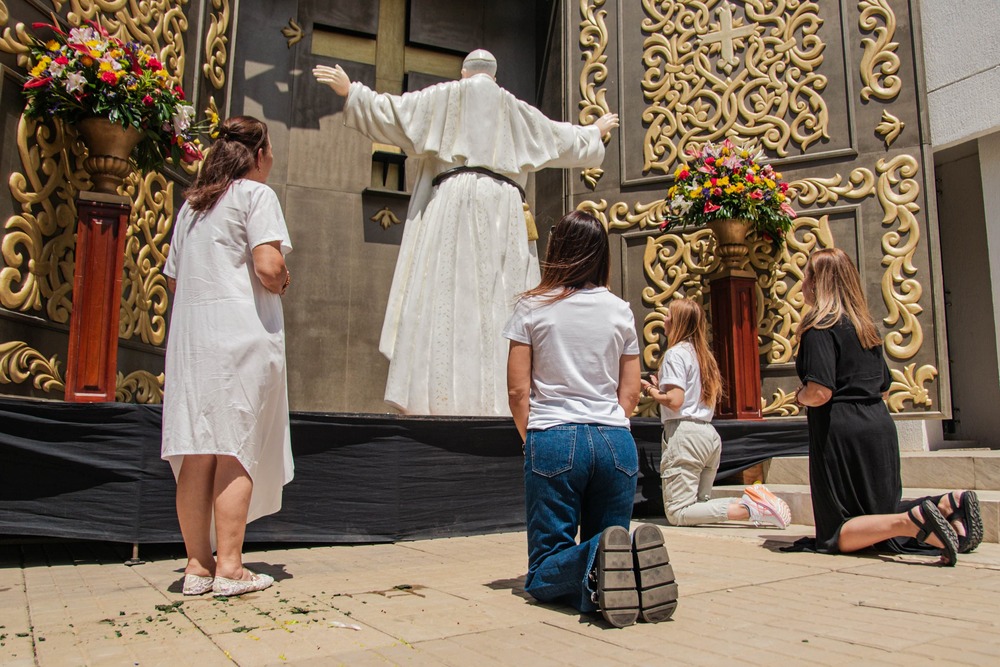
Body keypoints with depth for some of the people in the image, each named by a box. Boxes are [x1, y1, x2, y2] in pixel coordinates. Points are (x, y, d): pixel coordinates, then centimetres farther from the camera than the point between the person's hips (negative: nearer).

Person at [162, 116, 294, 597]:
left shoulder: (192, 203, 21)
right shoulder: (256, 194, -1)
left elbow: (173, 278, 19)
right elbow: (269, 266, -14)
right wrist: (282, 283, 5)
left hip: (189, 334, 6)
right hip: (242, 334, -6)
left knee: (197, 453, 6)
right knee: (236, 450, -3)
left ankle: (197, 565, 12)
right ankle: (229, 568, 1)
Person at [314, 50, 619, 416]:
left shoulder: (447, 96, 16)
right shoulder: (517, 111, 25)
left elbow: (396, 110, 7)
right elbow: (566, 139, 34)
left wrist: (351, 91, 16)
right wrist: (596, 131, 52)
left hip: (454, 201, -3)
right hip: (505, 207, 3)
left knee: (446, 297, -10)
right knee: (501, 301, -1)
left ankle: (444, 394, -20)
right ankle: (495, 395, -9)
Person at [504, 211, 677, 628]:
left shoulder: (532, 307, 0)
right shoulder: (620, 310, 9)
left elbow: (518, 390, -1)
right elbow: (630, 393, 10)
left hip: (554, 440, -3)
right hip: (616, 441, 3)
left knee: (544, 572, 4)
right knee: (608, 538, 15)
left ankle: (595, 568, -30)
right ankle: (637, 565, -20)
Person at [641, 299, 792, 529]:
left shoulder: (675, 353, -7)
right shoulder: (703, 354, 19)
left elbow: (675, 400, -17)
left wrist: (651, 391, 0)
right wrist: (660, 387, 21)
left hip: (685, 433, -9)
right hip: (709, 434, 9)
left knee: (677, 514, -9)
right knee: (701, 503, 16)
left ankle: (748, 509, -22)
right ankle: (753, 502, -6)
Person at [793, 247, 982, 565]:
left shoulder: (820, 327, -11)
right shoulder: (865, 324, 15)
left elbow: (820, 392, -21)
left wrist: (800, 395, -1)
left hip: (841, 433, -8)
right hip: (880, 427, 8)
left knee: (837, 535, -1)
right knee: (879, 511, 21)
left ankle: (911, 521, -26)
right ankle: (947, 505, -4)